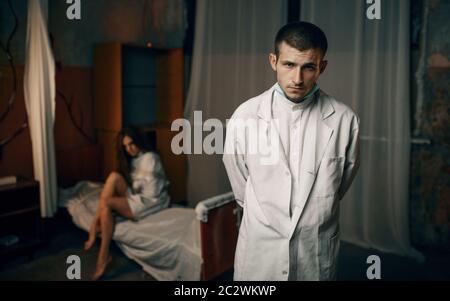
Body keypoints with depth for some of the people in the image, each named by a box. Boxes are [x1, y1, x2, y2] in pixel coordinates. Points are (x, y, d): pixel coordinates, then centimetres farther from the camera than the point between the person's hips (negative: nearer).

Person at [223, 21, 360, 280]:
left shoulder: (344, 120, -11)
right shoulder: (244, 116, -13)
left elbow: (341, 184, 6)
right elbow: (241, 188, 3)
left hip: (318, 255, 1)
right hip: (259, 251, 0)